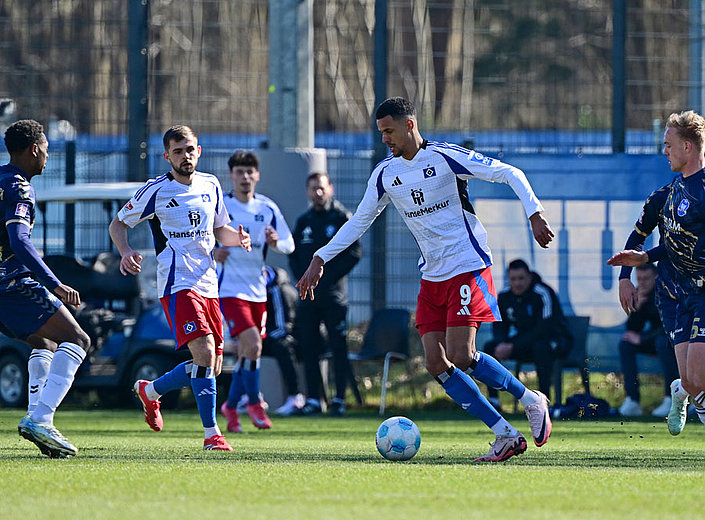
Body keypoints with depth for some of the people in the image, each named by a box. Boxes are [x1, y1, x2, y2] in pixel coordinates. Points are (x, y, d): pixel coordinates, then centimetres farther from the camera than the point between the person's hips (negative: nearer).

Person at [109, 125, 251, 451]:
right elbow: (118, 223, 5)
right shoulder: (156, 190, -4)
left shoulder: (211, 186, 12)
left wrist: (237, 238, 1)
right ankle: (211, 433, -19)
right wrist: (126, 251, -15)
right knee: (204, 352, -22)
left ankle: (150, 391, 33)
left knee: (212, 367, 8)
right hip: (178, 285, -7)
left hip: (208, 285, 7)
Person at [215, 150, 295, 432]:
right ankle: (254, 402, -3)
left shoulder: (268, 208, 5)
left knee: (247, 354, 8)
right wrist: (212, 253, -16)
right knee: (252, 344, -20)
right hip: (230, 289, -4)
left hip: (258, 290, 4)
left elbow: (289, 246, 7)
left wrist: (276, 242, -16)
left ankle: (230, 405, 27)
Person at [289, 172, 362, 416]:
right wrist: (303, 277, 0)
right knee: (308, 349, 3)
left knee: (339, 348, -5)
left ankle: (339, 399, -3)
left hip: (334, 294, -5)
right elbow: (293, 253, 17)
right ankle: (313, 398, 7)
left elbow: (355, 252, -5)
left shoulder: (342, 217, 0)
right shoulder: (304, 221, 15)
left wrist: (331, 276, -12)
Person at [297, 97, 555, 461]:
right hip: (431, 277, 7)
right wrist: (320, 259, 12)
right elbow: (360, 220, 18)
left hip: (467, 267, -7)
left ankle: (531, 401, 4)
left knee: (460, 356, -18)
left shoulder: (445, 157, -10)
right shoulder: (385, 174, 8)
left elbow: (510, 174, -8)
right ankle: (506, 435, 1)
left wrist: (534, 213, -20)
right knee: (436, 365, -5)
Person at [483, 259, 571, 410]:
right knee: (490, 347, -11)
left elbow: (544, 330, -28)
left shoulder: (542, 294, -22)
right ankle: (493, 400, -8)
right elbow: (499, 325, 6)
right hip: (525, 343, 6)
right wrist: (502, 344, -19)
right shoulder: (504, 297, -1)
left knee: (540, 347, -40)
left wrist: (513, 347, -31)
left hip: (557, 340, -6)